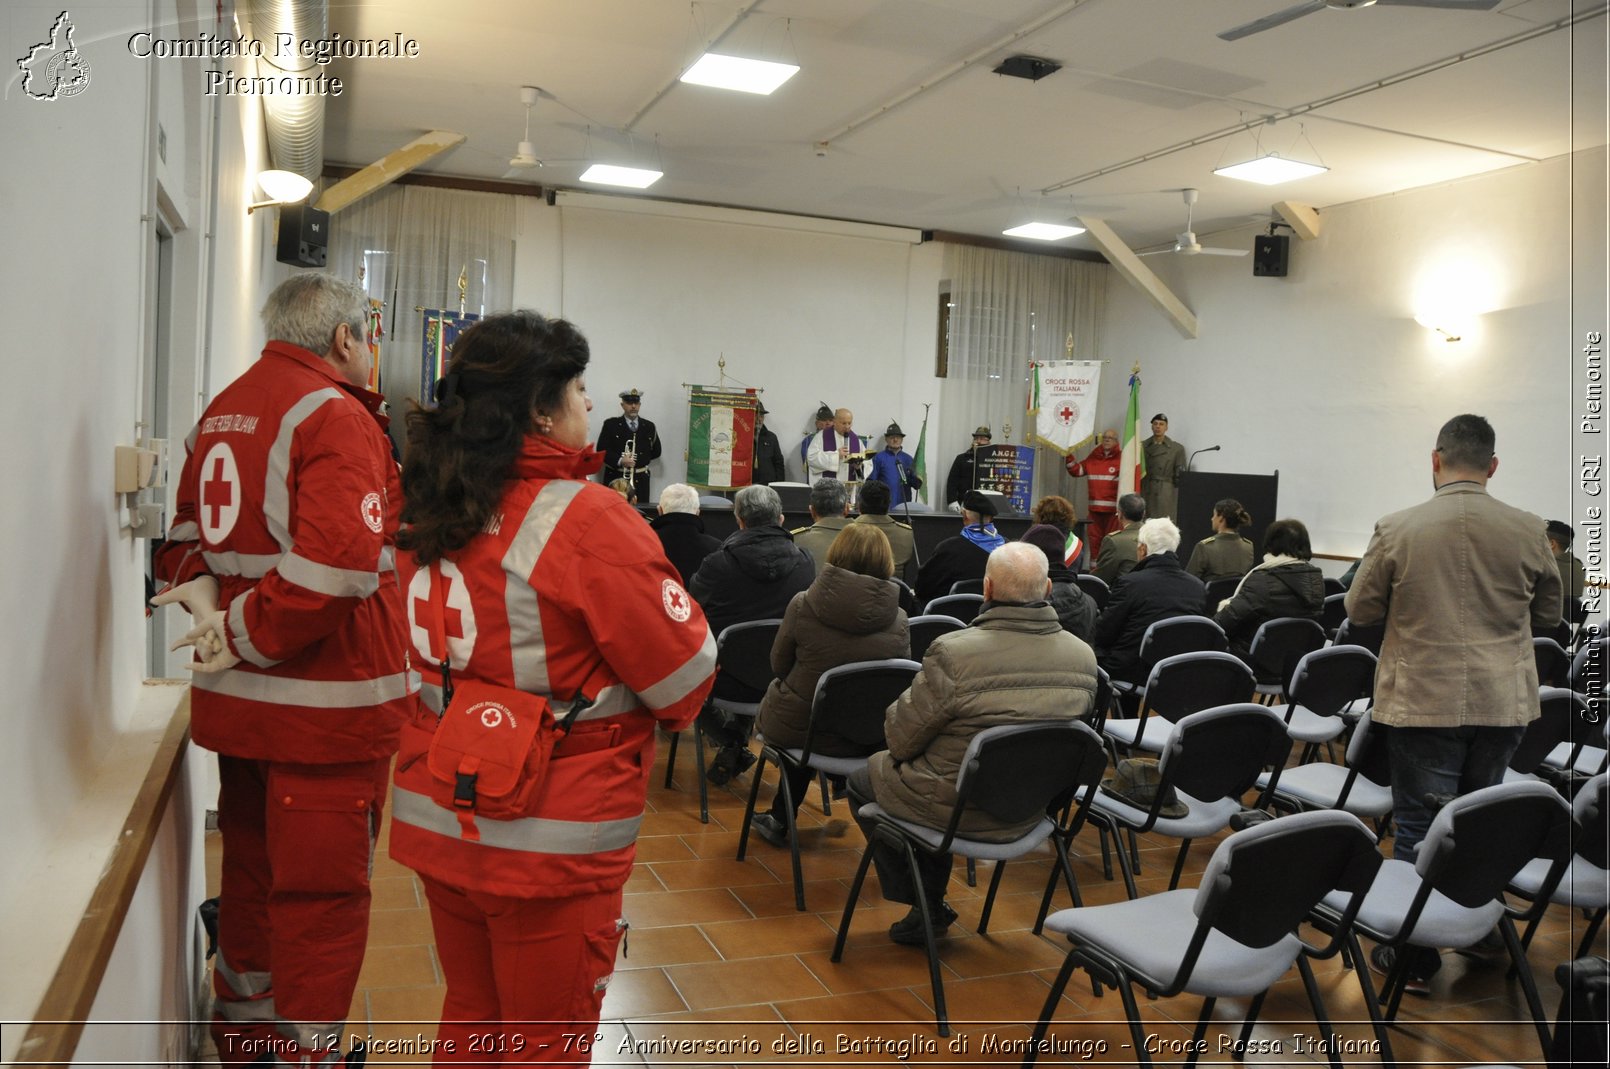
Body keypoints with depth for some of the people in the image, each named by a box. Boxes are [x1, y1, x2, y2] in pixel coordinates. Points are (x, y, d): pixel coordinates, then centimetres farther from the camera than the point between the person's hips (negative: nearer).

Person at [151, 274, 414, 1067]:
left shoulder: (223, 409, 12)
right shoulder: (336, 415, -16)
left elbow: (187, 532, 15)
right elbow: (339, 563, -28)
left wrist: (206, 598, -2)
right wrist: (247, 636, -18)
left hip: (236, 700, 9)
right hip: (322, 703, -9)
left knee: (253, 874, 23)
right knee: (322, 893, 4)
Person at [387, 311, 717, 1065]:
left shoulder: (433, 508, 2)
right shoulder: (586, 518, -19)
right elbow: (685, 669, -14)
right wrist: (670, 711, 6)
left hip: (438, 817, 7)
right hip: (550, 840, -6)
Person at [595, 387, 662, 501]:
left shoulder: (649, 426, 12)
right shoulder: (610, 424, 2)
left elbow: (656, 452, 16)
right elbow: (601, 450, -4)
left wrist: (638, 457, 2)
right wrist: (619, 461, -20)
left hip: (640, 480, 3)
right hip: (615, 478, -3)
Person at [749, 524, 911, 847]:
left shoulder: (803, 605, -16)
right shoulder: (898, 621, -13)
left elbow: (779, 665, -1)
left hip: (795, 729, -2)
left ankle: (781, 820, 39)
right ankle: (781, 819, 45)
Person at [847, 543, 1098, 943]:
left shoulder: (954, 652, -27)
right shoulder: (1084, 657, -9)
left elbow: (900, 736, -15)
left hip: (961, 810, -6)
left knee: (862, 780, 21)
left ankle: (921, 904, 24)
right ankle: (931, 903, 34)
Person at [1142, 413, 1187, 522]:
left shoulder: (1177, 448, 5)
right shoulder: (1142, 446, 9)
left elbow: (1180, 475, 8)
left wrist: (1180, 475, -11)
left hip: (1167, 495, -1)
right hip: (1146, 493, 2)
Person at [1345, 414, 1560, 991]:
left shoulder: (1396, 529, -11)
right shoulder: (1529, 531, -4)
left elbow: (1359, 609, -1)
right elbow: (1548, 613, 10)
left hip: (1423, 701, -3)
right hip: (1503, 702, 3)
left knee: (1419, 827, 6)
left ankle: (1415, 954, 13)